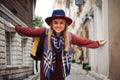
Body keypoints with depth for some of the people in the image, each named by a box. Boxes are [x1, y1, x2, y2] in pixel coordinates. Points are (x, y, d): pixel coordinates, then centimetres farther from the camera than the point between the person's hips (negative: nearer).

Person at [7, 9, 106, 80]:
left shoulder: (69, 36, 0)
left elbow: (82, 41, 11)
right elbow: (30, 31, 2)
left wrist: (98, 43, 16)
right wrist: (15, 27, 6)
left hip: (60, 72, 2)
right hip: (47, 71, -2)